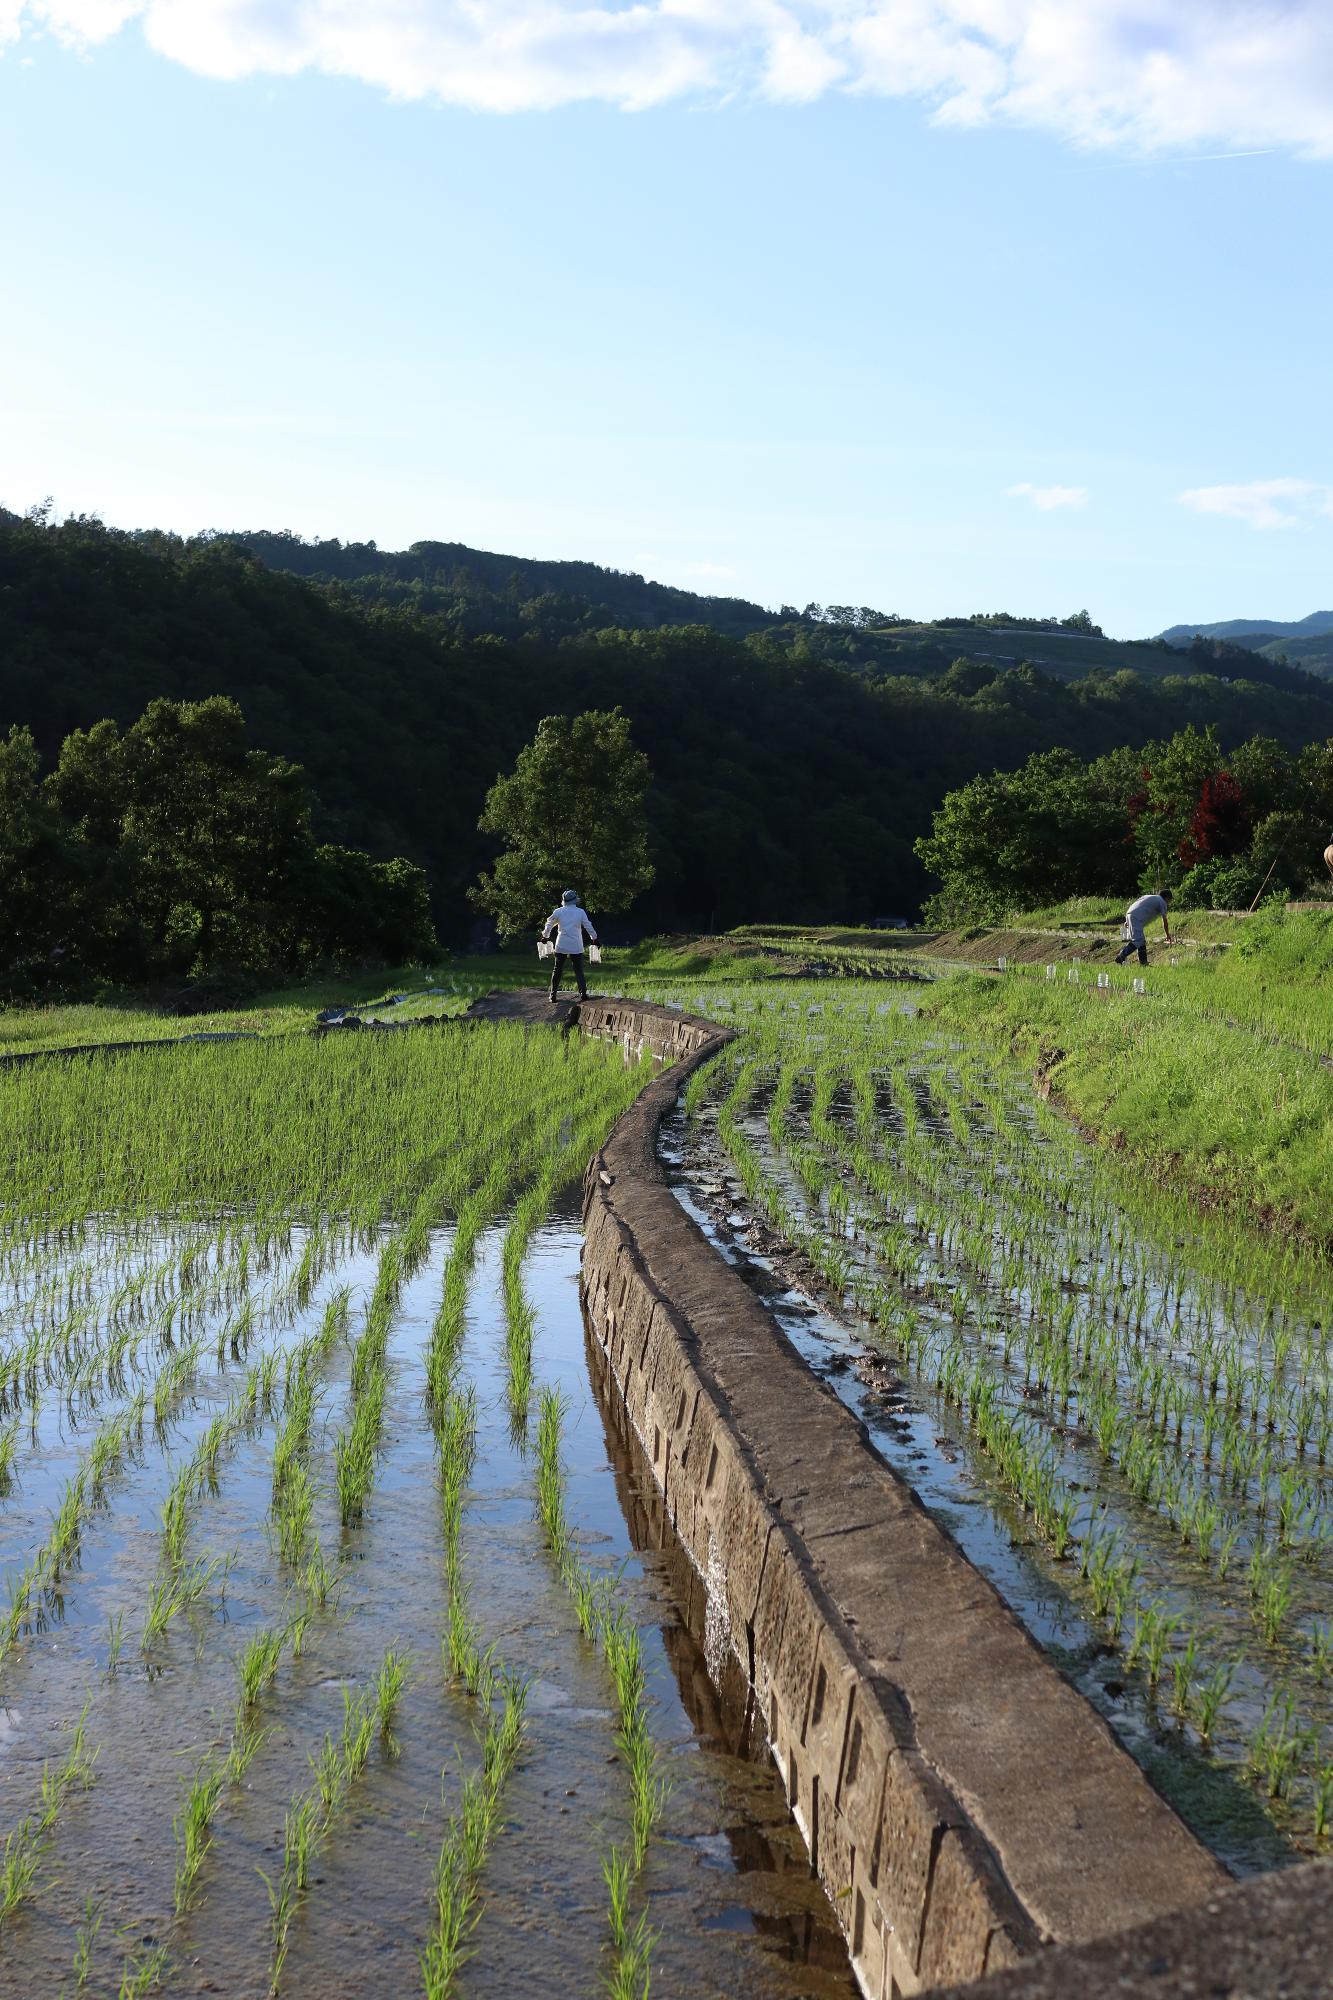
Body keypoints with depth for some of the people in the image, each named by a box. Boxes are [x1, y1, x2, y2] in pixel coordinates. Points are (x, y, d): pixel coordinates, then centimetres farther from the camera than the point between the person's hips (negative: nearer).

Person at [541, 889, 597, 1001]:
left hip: (561, 946, 1)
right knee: (579, 971, 5)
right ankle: (583, 993, -6)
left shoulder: (558, 912, 1)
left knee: (557, 971, 10)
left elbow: (549, 924, 13)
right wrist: (594, 938, 17)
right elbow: (588, 926, 2)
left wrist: (545, 935, 31)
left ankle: (553, 994, 9)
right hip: (576, 947, -1)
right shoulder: (580, 912, -3)